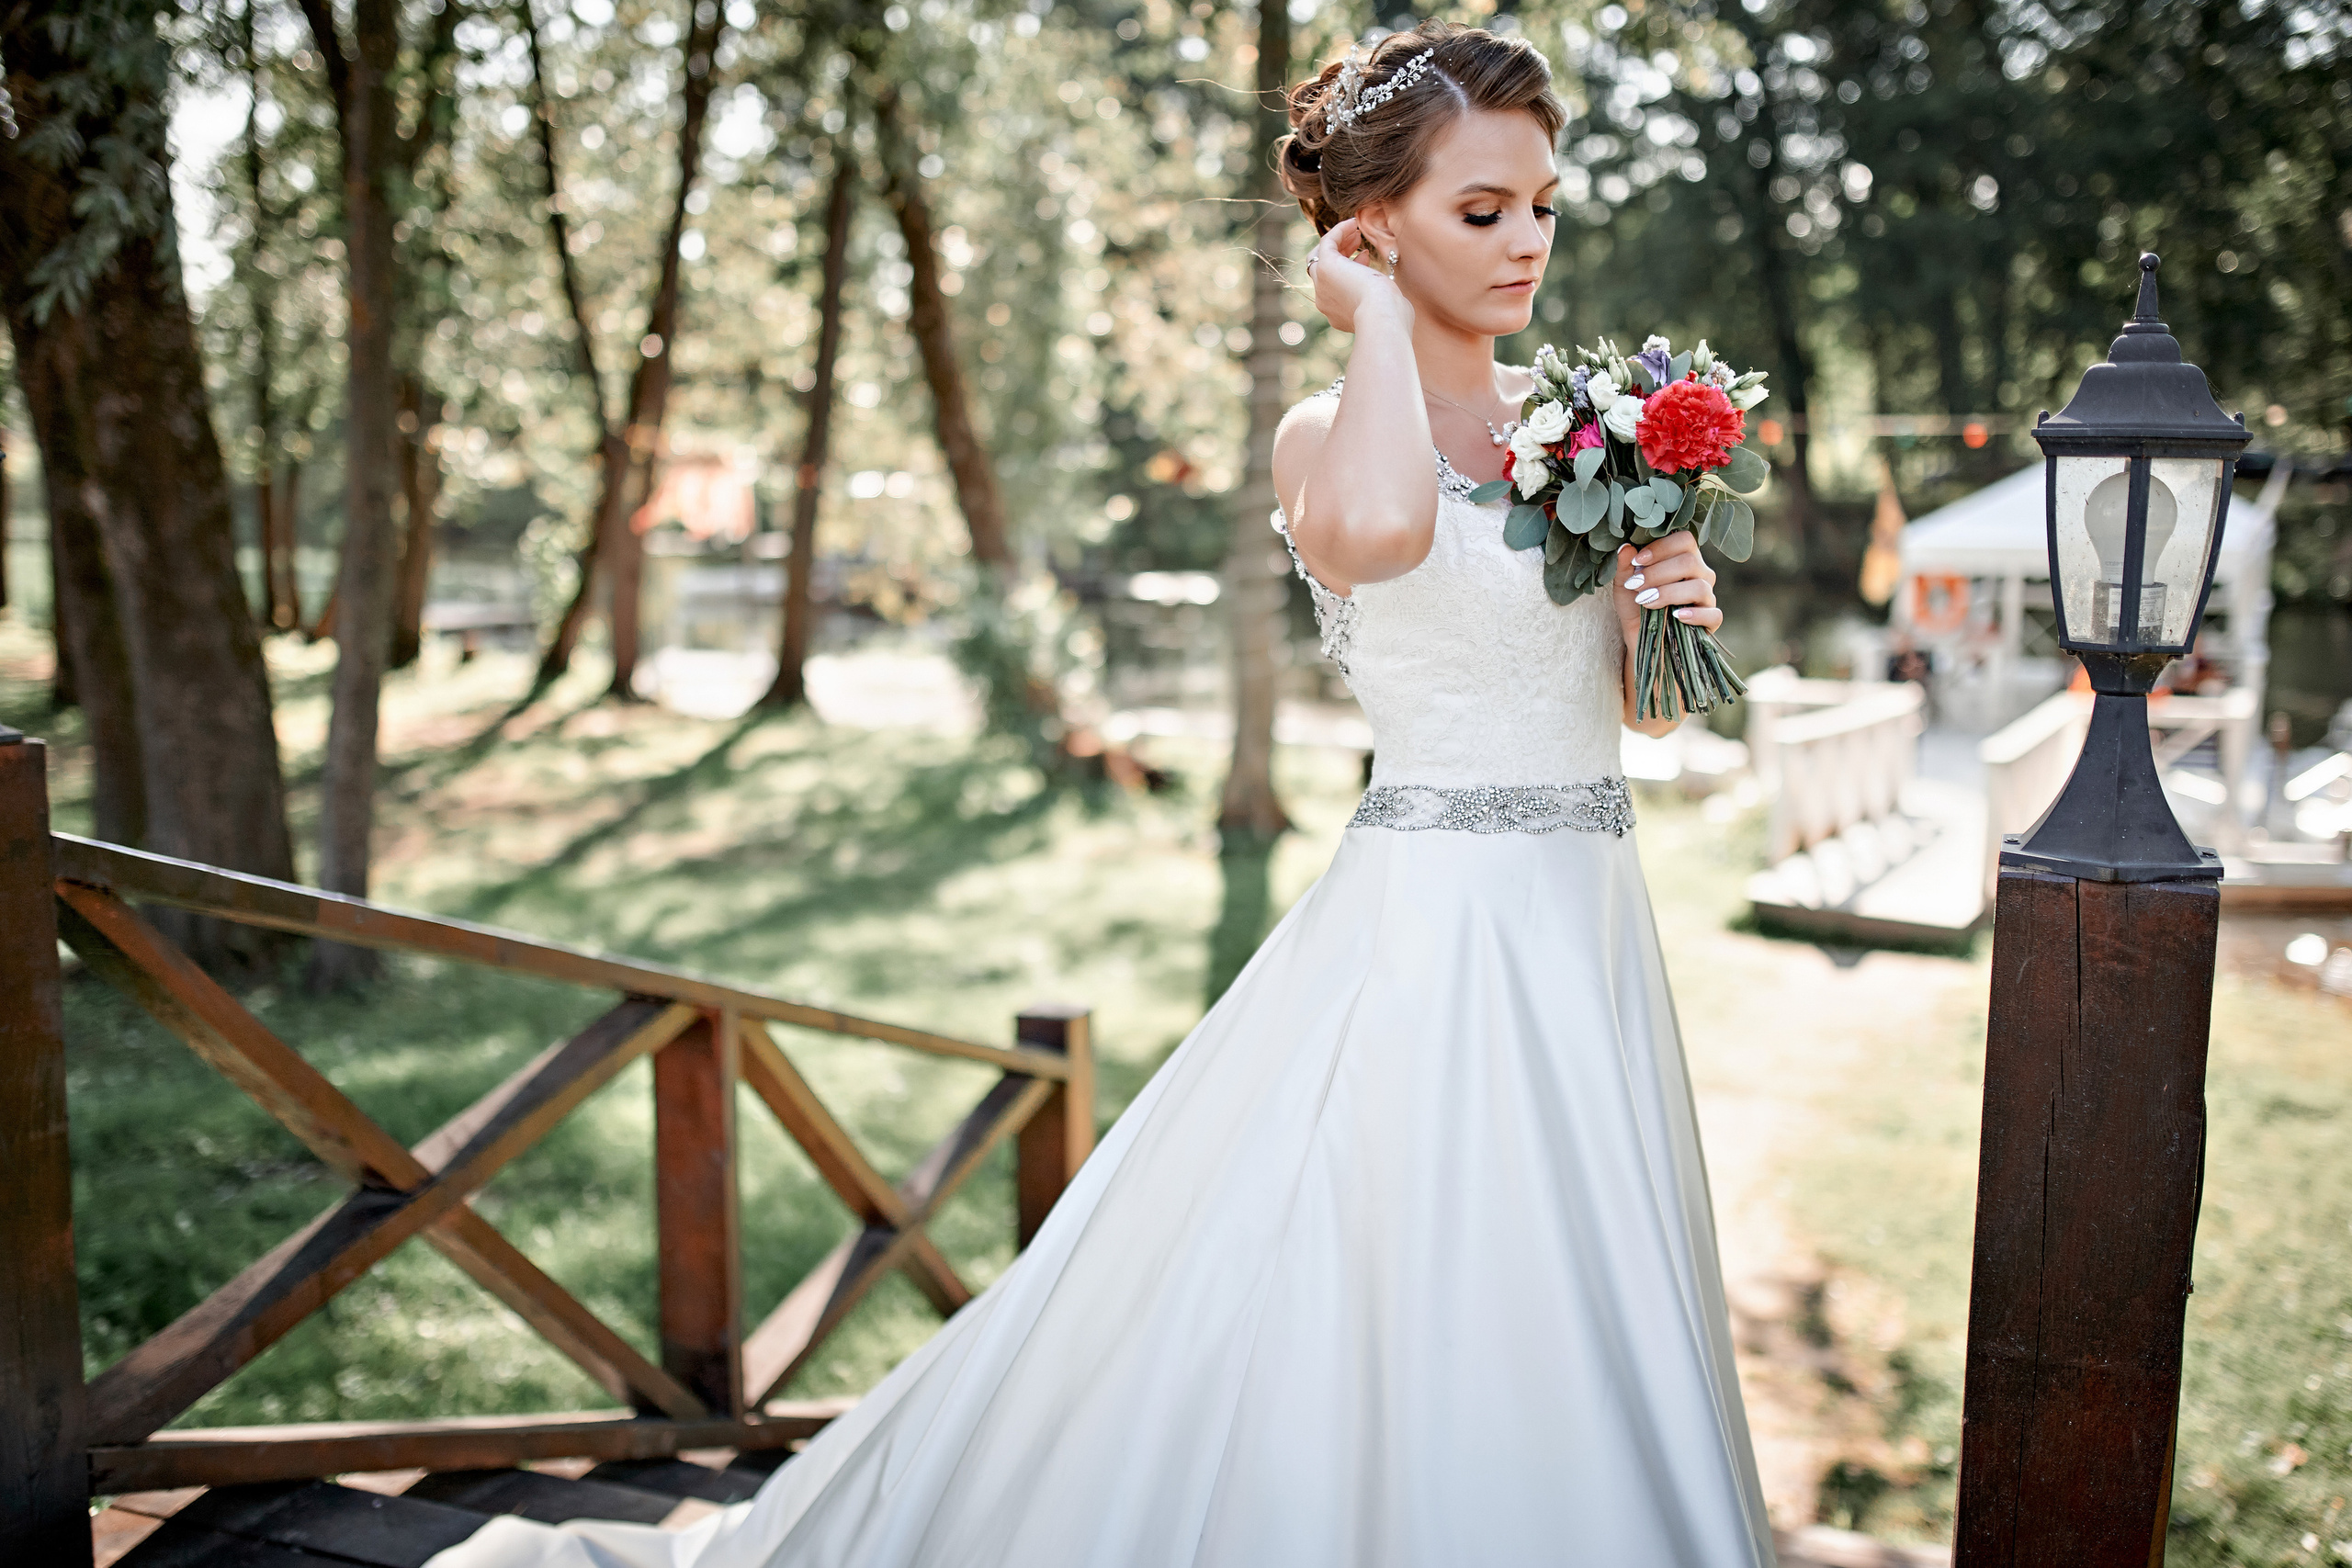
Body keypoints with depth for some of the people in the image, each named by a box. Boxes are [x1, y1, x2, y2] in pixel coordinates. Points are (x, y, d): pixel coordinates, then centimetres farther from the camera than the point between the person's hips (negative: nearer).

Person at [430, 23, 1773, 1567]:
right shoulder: (1331, 435, -8)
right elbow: (1373, 530, -35)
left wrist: (1678, 614, -5)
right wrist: (1378, 317, -18)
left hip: (1588, 926, 7)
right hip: (1428, 927, -6)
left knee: (1557, 1365, 16)